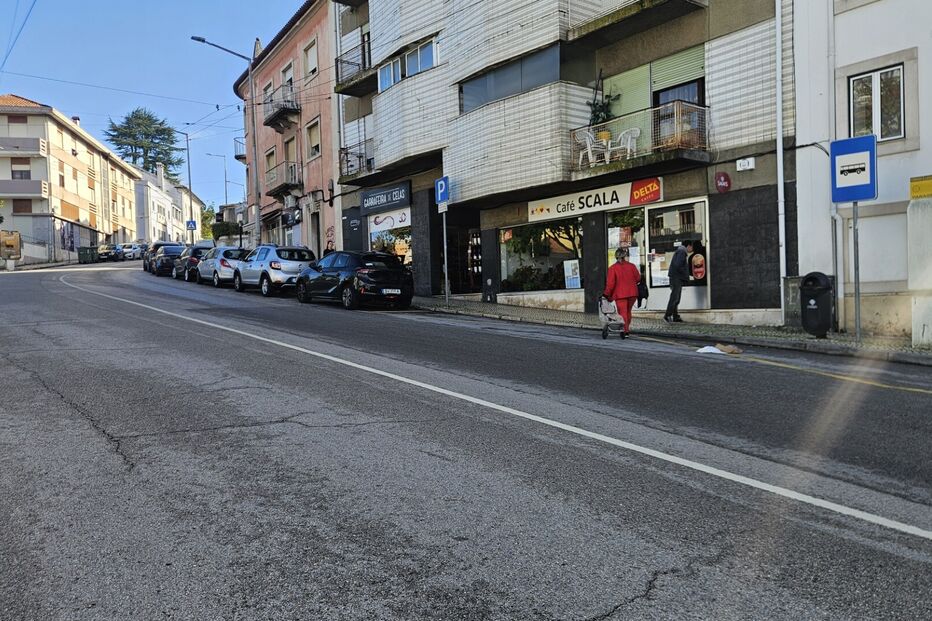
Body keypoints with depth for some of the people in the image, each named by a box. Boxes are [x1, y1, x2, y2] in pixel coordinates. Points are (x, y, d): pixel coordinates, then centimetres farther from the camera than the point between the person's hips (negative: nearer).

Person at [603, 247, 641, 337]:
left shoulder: (612, 268, -9)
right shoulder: (631, 266, -1)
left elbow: (610, 283, -12)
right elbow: (638, 278, 4)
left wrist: (607, 294, -4)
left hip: (620, 294, -3)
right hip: (632, 293, 3)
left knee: (622, 313, 2)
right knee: (628, 311, 19)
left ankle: (625, 330, -7)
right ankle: (628, 328, 21)